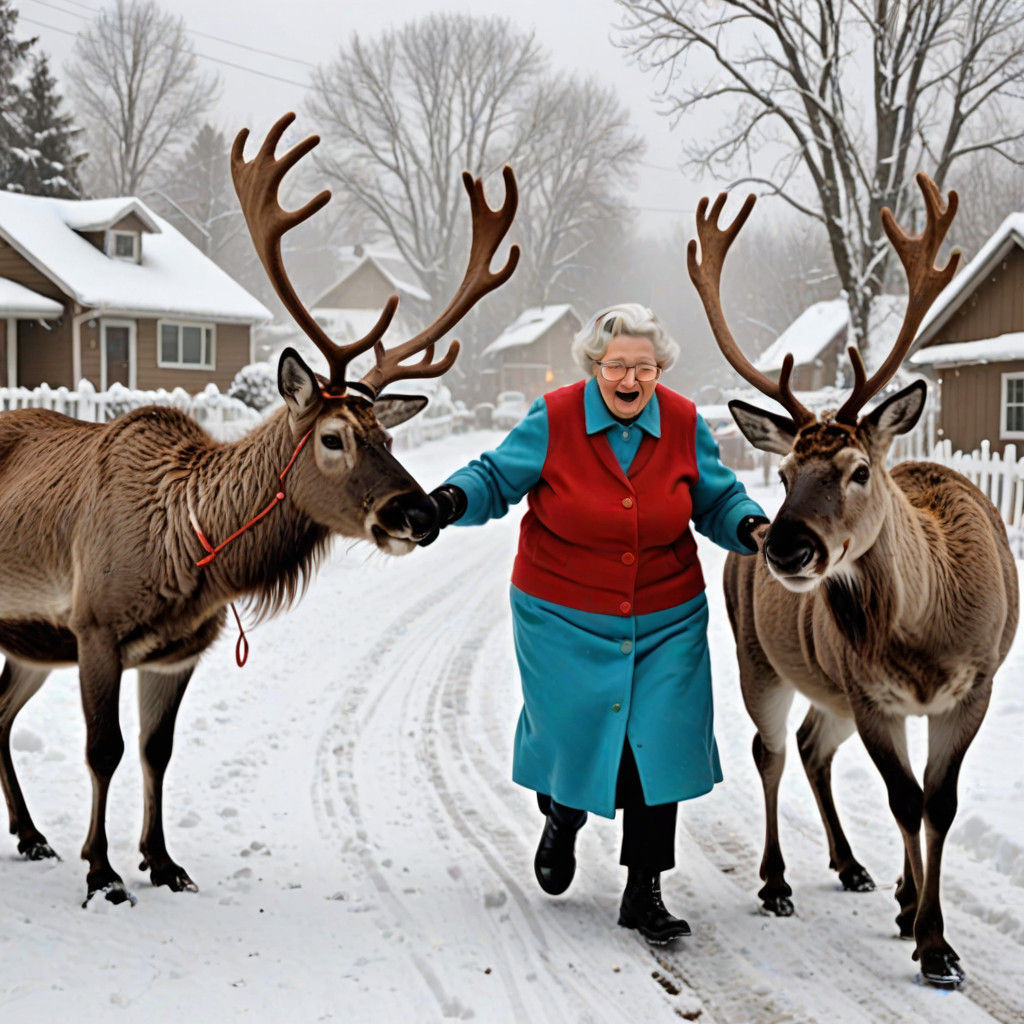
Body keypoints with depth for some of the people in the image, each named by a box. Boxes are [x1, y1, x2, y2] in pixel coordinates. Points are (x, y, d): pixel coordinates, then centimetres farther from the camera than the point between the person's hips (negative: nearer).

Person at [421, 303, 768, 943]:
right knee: (572, 738, 6)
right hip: (564, 619, -1)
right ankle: (562, 818, 44)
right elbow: (497, 479, -2)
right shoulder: (553, 421, -10)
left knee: (656, 746, -4)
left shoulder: (685, 425, -2)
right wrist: (453, 499, -22)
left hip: (665, 623, 2)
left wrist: (749, 527, -12)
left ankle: (644, 892, 10)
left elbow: (718, 501, 8)